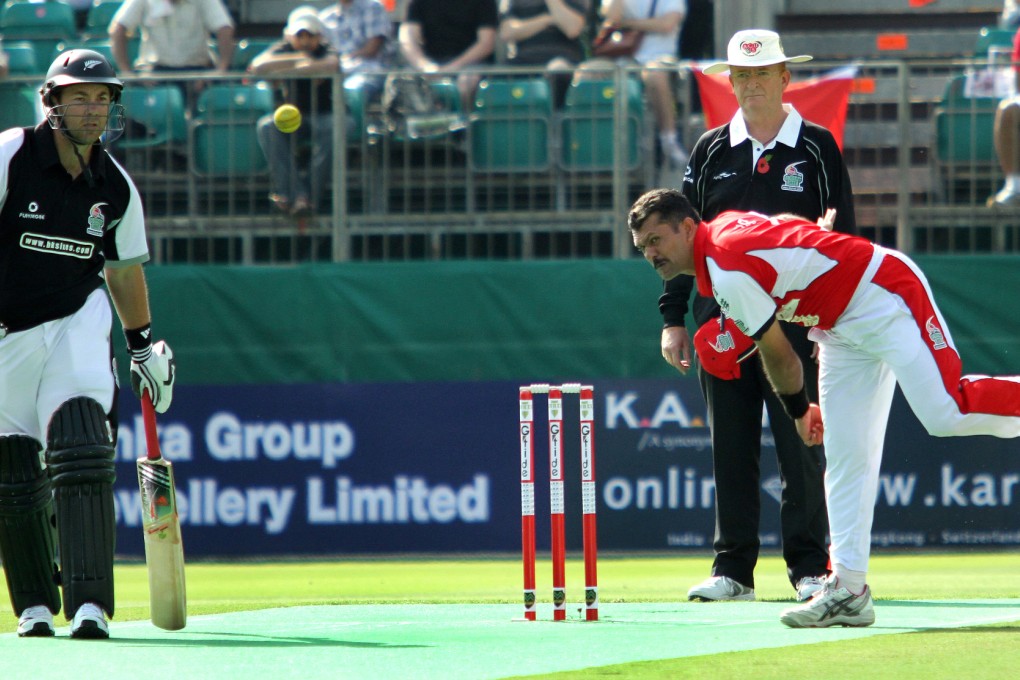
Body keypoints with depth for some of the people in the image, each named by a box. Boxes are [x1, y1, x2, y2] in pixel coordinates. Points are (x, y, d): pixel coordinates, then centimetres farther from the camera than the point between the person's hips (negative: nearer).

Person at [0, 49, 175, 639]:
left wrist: (145, 345, 22)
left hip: (77, 325, 1)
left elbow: (125, 270, 18)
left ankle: (90, 605, -21)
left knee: (82, 457, -17)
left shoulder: (116, 187, 3)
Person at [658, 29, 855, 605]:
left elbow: (843, 238, 3)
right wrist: (673, 318, 5)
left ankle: (810, 567, 4)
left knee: (801, 444, -3)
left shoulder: (818, 148, 4)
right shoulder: (712, 152, 11)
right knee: (731, 447, 4)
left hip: (797, 321, -3)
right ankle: (733, 568, 9)